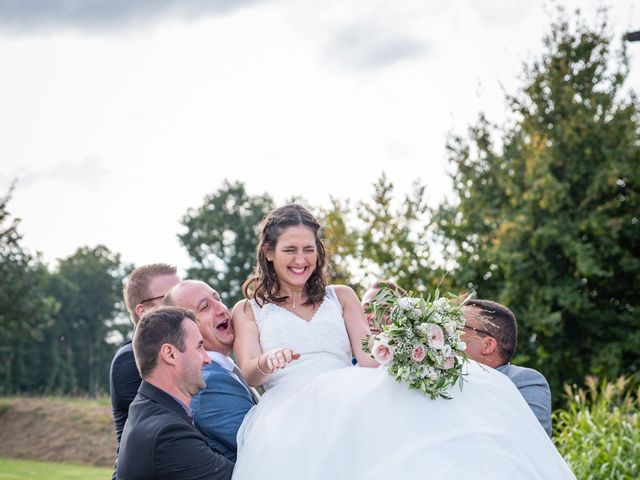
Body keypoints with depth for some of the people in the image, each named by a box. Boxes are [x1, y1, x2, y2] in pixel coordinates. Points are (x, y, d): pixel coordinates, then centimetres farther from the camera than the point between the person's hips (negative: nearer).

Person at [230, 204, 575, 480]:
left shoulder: (340, 298, 25)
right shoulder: (247, 310, 20)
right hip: (289, 407, -2)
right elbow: (249, 373, 3)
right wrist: (267, 362, -24)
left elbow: (370, 358, 11)